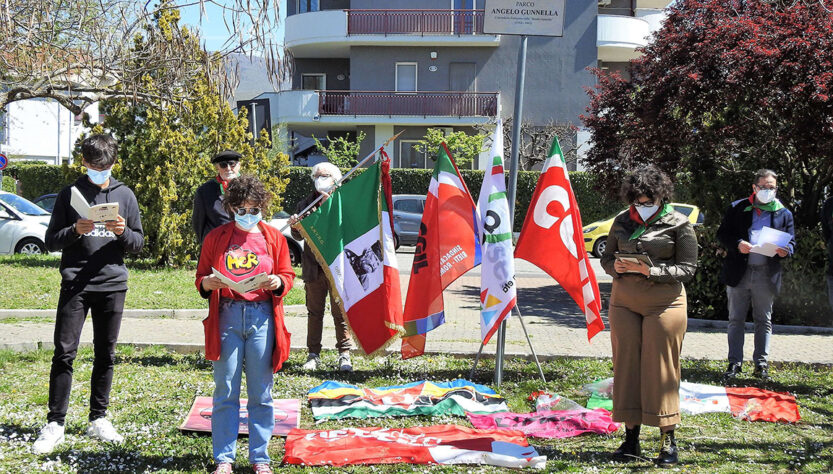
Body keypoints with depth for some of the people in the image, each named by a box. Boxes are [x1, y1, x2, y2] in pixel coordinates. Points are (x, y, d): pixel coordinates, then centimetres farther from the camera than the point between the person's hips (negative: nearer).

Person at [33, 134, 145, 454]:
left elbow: (139, 243, 10)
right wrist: (75, 231, -15)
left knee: (105, 354, 8)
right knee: (64, 352, -5)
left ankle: (98, 419, 19)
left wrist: (123, 232, -12)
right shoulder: (70, 194, 4)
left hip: (113, 285, 2)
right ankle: (55, 424, 1)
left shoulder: (125, 195, 9)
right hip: (75, 285, -2)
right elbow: (51, 241, 4)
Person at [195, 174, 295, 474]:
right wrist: (207, 283, -13)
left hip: (262, 317, 0)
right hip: (226, 317, 0)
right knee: (225, 392, 2)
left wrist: (277, 283, -12)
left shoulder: (274, 237, 9)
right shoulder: (215, 238, 8)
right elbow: (200, 277, 9)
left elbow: (287, 275, 9)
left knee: (261, 393, 4)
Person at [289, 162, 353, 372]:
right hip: (313, 266, 3)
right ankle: (313, 355, 13)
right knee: (314, 312, 7)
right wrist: (295, 225, -10)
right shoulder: (305, 203, 13)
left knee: (340, 313, -1)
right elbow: (298, 236, 12)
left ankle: (344, 355, 7)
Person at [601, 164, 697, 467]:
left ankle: (668, 442, 5)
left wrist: (650, 270, -19)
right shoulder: (622, 222, 10)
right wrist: (616, 266, -8)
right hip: (624, 301, 4)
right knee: (626, 366, 3)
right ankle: (631, 438, 11)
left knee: (660, 370, -3)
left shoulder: (678, 224, -3)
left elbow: (687, 268, -6)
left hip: (664, 302, -4)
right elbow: (607, 257, 16)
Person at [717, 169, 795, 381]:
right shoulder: (737, 208, 6)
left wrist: (786, 250, -14)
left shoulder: (784, 214, 10)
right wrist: (738, 244, -16)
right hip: (739, 273, -1)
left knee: (764, 321, 7)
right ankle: (735, 363, 8)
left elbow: (791, 241, 9)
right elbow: (722, 233, 3)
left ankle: (761, 364, 14)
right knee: (736, 319, 3)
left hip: (766, 275, 1)